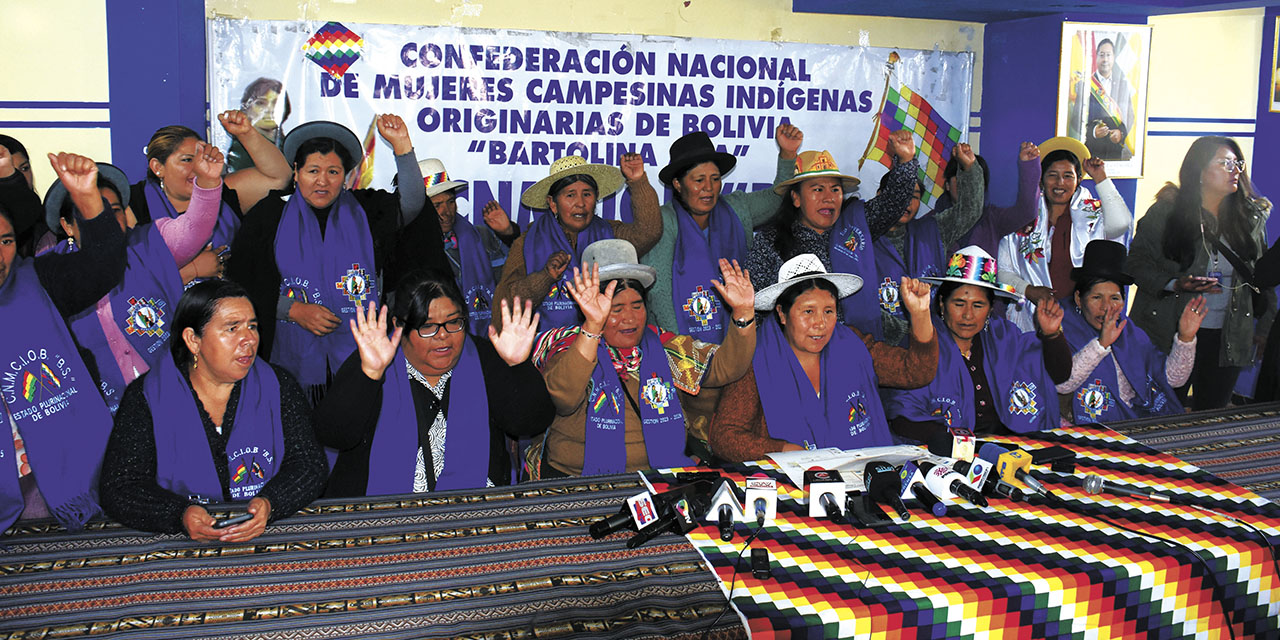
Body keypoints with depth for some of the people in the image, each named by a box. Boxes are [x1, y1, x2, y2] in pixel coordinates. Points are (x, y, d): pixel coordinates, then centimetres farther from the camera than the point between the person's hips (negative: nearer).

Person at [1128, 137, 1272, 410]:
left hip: (1228, 339, 3)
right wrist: (1174, 284, -20)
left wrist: (1265, 326, 9)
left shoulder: (1252, 216, 6)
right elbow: (1137, 263, -4)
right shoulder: (1166, 212, -6)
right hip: (1171, 335, -3)